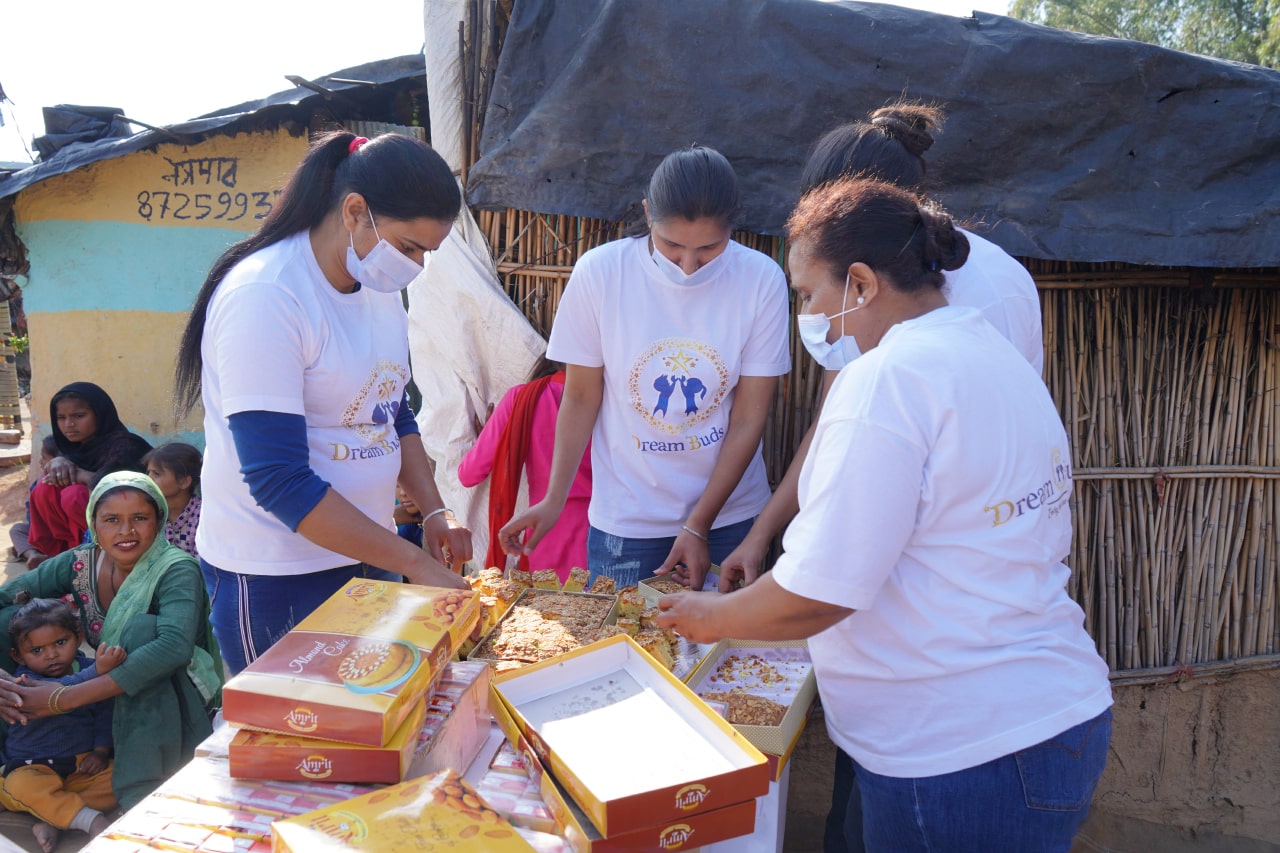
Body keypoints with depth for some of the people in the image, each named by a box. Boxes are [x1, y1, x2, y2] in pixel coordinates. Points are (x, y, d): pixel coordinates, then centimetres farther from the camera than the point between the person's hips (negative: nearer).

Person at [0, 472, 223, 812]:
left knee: (142, 627, -32)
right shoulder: (80, 564, -6)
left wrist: (65, 698, -39)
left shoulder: (177, 571, -20)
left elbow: (174, 647, -38)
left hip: (173, 704, -4)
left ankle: (144, 793, -30)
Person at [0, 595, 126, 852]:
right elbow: (59, 694, -35)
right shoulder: (25, 682, -13)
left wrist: (101, 750, -10)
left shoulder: (88, 667, 0)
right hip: (35, 767, -3)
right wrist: (98, 671, -49)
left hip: (83, 763, 3)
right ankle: (93, 820, -35)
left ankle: (54, 819, -24)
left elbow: (105, 714, 5)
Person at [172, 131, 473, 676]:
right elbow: (279, 482, -24)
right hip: (274, 578, -7)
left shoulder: (381, 287, 4)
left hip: (366, 555, 7)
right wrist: (415, 563, -23)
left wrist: (434, 512, -1)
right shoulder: (263, 297, -21)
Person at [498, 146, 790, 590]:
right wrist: (553, 501, -4)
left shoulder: (762, 281, -13)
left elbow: (749, 419, -9)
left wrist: (698, 526, -10)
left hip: (729, 516, 1)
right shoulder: (600, 273, -14)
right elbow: (581, 398, -4)